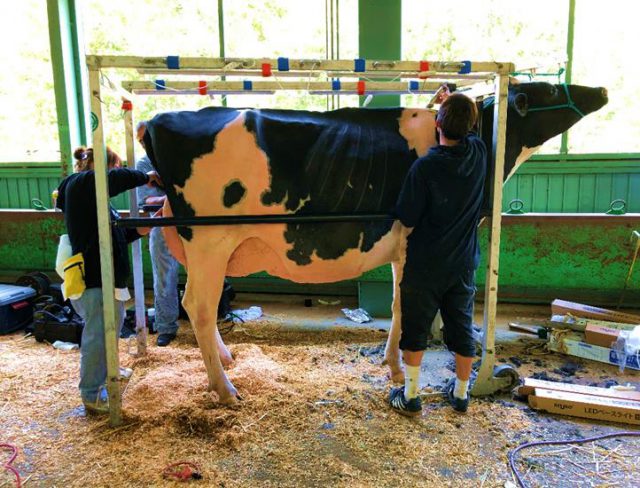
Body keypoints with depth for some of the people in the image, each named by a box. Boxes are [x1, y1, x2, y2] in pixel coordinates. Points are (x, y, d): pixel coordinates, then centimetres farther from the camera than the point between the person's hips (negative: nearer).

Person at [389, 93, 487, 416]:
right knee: (462, 328, 16)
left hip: (424, 264, -4)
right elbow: (468, 133, 20)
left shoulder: (425, 166, -20)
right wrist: (456, 102, 17)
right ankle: (460, 394, 30)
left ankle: (410, 397, 18)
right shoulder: (479, 153, -5)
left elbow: (406, 218, -13)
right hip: (463, 263, 4)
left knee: (415, 329, 10)